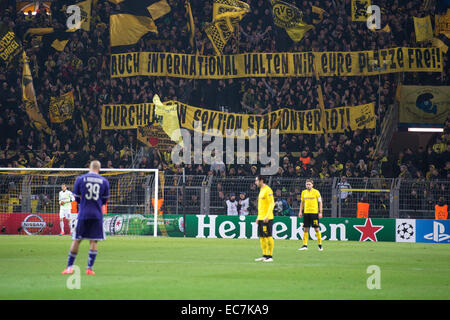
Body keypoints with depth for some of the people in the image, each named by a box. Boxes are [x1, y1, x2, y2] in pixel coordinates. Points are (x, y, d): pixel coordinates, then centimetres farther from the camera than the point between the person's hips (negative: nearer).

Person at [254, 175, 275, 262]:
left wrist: (267, 216, -22)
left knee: (268, 236, -6)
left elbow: (272, 204, -17)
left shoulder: (268, 190, -11)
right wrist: (258, 217, 21)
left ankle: (270, 256, -3)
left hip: (267, 218, -9)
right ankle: (264, 255, 12)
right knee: (262, 237, 8)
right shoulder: (261, 190, 17)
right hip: (261, 218, 9)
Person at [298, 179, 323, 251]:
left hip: (314, 212, -4)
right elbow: (302, 202, 18)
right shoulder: (303, 192, 9)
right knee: (305, 229, 2)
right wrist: (300, 211, 9)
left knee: (317, 229, -1)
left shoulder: (316, 192, -3)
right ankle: (305, 245, 6)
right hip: (306, 212, 4)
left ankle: (320, 245, 8)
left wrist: (320, 212, -8)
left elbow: (320, 202, -2)